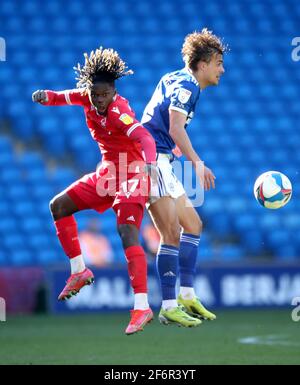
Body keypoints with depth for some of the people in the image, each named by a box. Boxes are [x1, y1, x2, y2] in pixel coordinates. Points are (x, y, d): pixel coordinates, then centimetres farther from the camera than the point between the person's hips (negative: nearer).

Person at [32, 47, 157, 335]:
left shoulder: (119, 111, -26)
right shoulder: (87, 97, -4)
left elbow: (144, 137, -40)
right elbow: (63, 97, 12)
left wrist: (149, 162, -61)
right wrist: (45, 96, -13)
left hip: (131, 175, -9)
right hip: (107, 172, 9)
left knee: (126, 232, -25)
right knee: (58, 206, 11)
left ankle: (142, 307, -32)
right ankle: (79, 271, 20)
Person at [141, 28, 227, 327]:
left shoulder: (176, 80, 19)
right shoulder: (186, 85, -11)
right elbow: (175, 128, -25)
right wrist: (197, 163, -33)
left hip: (161, 162, 11)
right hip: (152, 159, -11)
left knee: (193, 225, 10)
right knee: (172, 234, -13)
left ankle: (187, 297, 9)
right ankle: (169, 307, -15)